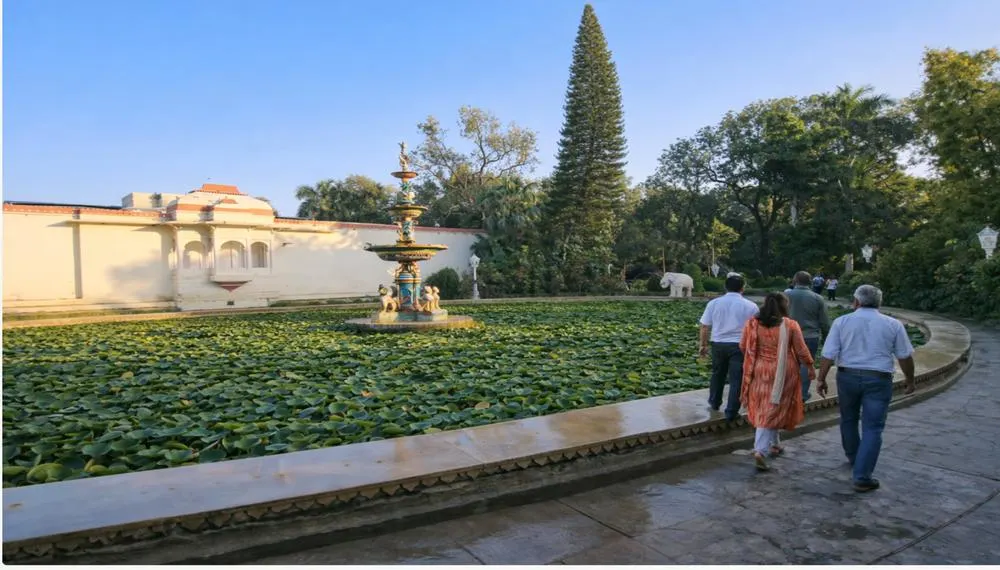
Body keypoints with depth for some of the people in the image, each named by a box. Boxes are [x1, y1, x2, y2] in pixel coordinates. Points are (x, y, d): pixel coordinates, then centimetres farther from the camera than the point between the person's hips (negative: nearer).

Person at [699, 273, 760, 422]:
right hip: (740, 346, -2)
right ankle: (731, 412, 8)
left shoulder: (714, 303, 1)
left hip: (719, 344, 3)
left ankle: (714, 403, 37)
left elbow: (705, 327, 2)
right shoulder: (751, 306, -2)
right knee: (736, 379, 5)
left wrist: (704, 345, 13)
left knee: (717, 375, 21)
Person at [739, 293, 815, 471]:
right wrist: (810, 366, 13)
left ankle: (774, 444, 33)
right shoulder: (790, 325, -9)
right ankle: (761, 450, -7)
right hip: (782, 373, -3)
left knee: (764, 409, 18)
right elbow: (801, 350, -3)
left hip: (759, 372, 3)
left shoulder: (752, 324, -4)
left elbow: (743, 346, 4)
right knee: (773, 410, 2)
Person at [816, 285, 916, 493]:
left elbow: (828, 355, -6)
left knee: (848, 420, 22)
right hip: (878, 380, -1)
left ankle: (854, 459, 41)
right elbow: (905, 356, 5)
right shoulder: (893, 325, 0)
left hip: (847, 376, 1)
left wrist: (821, 379, 1)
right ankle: (862, 478, -3)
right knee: (872, 428, 1)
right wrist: (910, 380, 20)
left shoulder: (842, 322, -2)